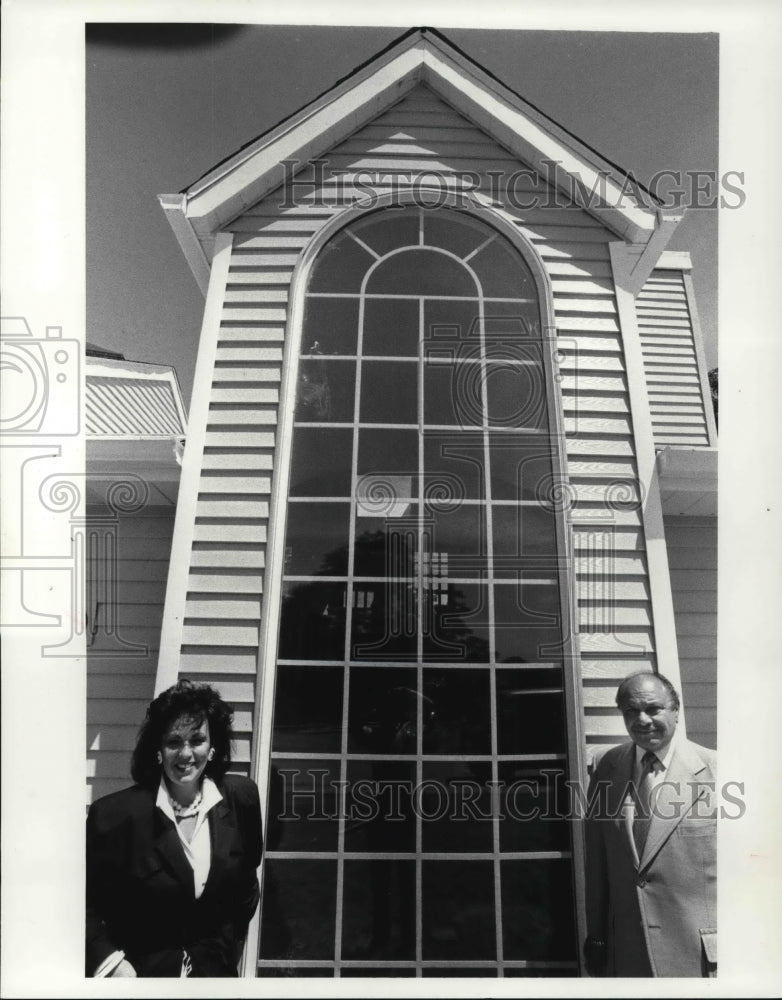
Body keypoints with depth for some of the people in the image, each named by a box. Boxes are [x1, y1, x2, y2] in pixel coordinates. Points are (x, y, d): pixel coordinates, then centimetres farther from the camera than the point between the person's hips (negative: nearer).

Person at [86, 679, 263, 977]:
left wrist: (230, 944, 2)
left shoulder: (241, 797, -13)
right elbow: (87, 904, -11)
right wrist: (109, 960, -21)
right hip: (139, 970, -2)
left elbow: (246, 880, 2)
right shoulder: (114, 814, -22)